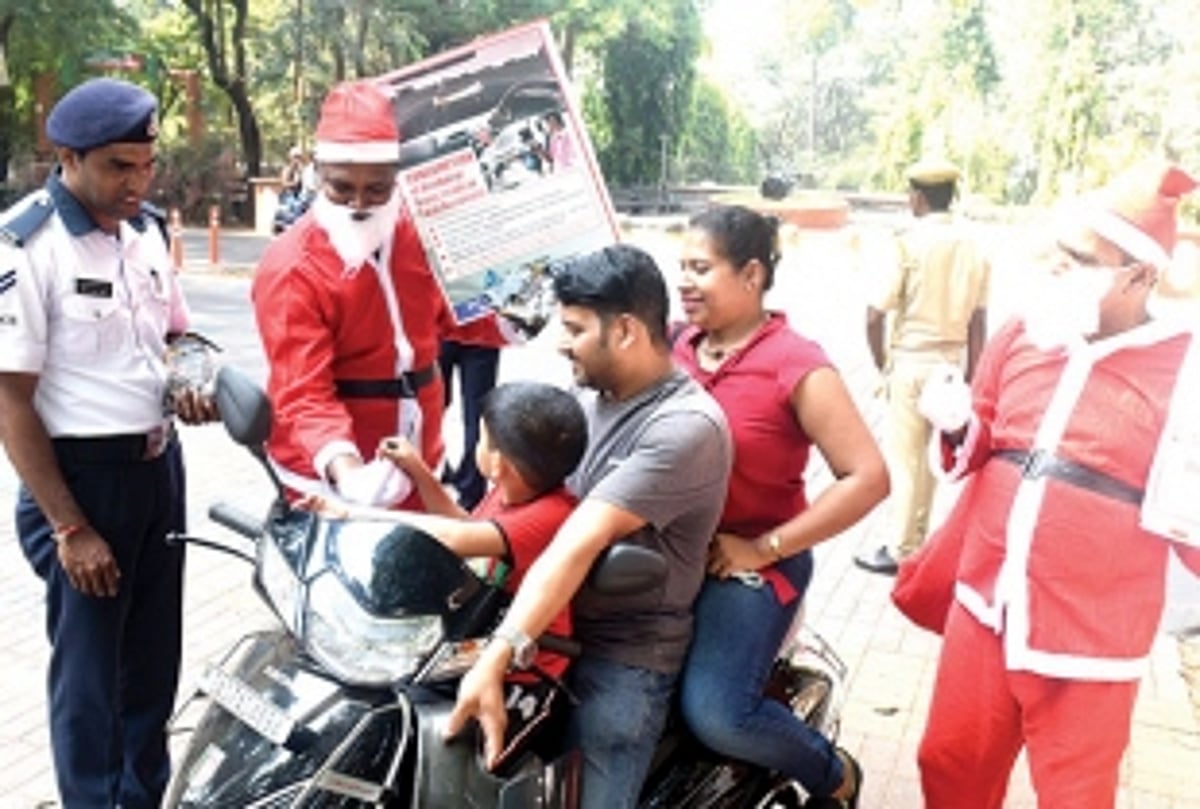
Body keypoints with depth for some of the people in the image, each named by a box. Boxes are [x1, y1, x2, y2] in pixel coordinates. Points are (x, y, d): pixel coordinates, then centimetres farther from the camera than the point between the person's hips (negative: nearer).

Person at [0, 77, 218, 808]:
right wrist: (69, 527, -18)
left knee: (154, 657, 19)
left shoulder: (147, 229, 5)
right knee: (88, 670, 6)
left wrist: (187, 387, -3)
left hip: (159, 464, 7)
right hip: (80, 474, -7)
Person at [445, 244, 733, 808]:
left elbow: (579, 544, -30)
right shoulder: (596, 399, 7)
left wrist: (497, 656, -34)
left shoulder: (686, 427, -21)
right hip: (556, 634, 7)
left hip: (621, 661, -7)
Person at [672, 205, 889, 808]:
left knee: (716, 715, -20)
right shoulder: (678, 346, 5)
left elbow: (869, 477, -16)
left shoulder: (796, 367, -13)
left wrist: (765, 548, -17)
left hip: (749, 565, -6)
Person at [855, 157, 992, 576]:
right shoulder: (974, 246, 2)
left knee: (905, 459, 5)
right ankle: (917, 539, 30)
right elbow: (978, 322, 5)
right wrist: (971, 377, 13)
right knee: (924, 455, 19)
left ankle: (901, 550, 14)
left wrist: (881, 363, 2)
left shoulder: (910, 243, -14)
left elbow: (875, 317, -15)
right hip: (953, 362, 6)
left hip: (912, 361, -5)